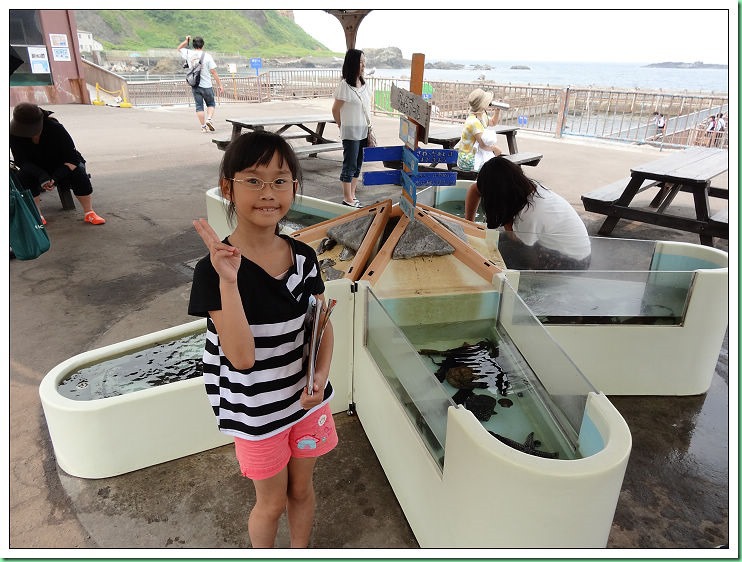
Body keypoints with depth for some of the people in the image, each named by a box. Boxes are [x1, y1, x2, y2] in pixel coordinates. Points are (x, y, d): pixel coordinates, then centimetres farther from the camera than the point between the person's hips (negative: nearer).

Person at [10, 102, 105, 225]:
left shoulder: (56, 129, -28)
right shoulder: (15, 133, -19)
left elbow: (72, 158, -28)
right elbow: (21, 161, -20)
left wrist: (56, 177, -41)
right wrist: (42, 176, -40)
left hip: (62, 166, -2)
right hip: (36, 169, 2)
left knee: (79, 174, -32)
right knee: (23, 177, -29)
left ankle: (89, 213, -24)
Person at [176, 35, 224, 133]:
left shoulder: (189, 54, 2)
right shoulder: (207, 56, -8)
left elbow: (179, 48, 23)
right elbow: (213, 72, -10)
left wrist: (186, 40, 18)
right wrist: (220, 85, -6)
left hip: (195, 86, 3)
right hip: (206, 85, -3)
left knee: (199, 106, 8)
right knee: (211, 104, 14)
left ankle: (203, 127, 6)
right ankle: (209, 119, -9)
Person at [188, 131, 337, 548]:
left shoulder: (304, 257, -8)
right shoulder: (216, 269, -22)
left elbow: (323, 326, 1)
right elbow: (241, 356, -27)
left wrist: (320, 378, -16)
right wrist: (228, 279, -36)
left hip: (307, 397, 4)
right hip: (257, 411, -4)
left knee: (302, 489, 24)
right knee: (272, 502, 18)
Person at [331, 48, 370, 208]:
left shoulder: (363, 84, 7)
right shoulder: (344, 85, -15)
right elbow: (335, 110, -8)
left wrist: (368, 126, 7)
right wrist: (342, 125, 5)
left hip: (363, 131, 7)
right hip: (351, 132, -7)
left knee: (358, 165, 12)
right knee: (350, 165, 0)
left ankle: (352, 195, 22)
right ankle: (347, 199, 10)